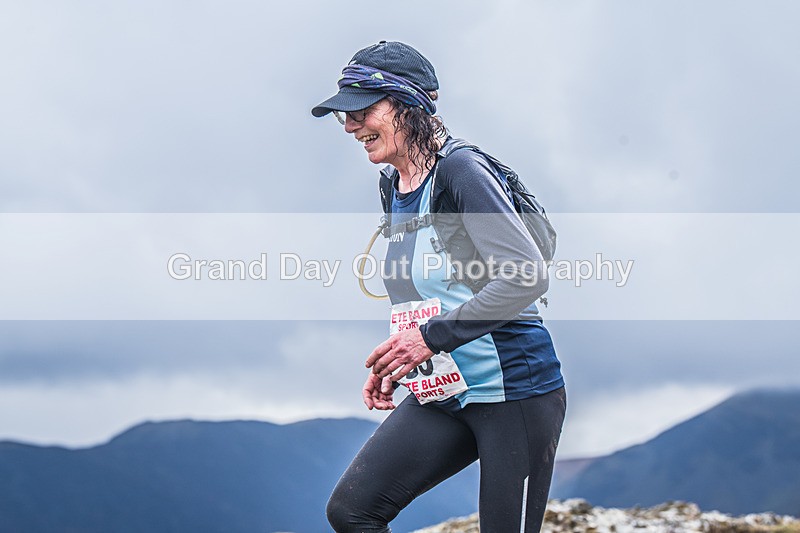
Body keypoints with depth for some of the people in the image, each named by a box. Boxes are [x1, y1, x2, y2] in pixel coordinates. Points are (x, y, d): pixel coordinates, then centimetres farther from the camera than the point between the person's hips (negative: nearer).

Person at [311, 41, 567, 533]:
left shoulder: (460, 170, -15)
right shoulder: (394, 188, 12)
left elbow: (526, 276, -23)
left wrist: (432, 337, -24)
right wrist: (393, 364, 10)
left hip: (513, 390, -8)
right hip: (441, 394, 8)